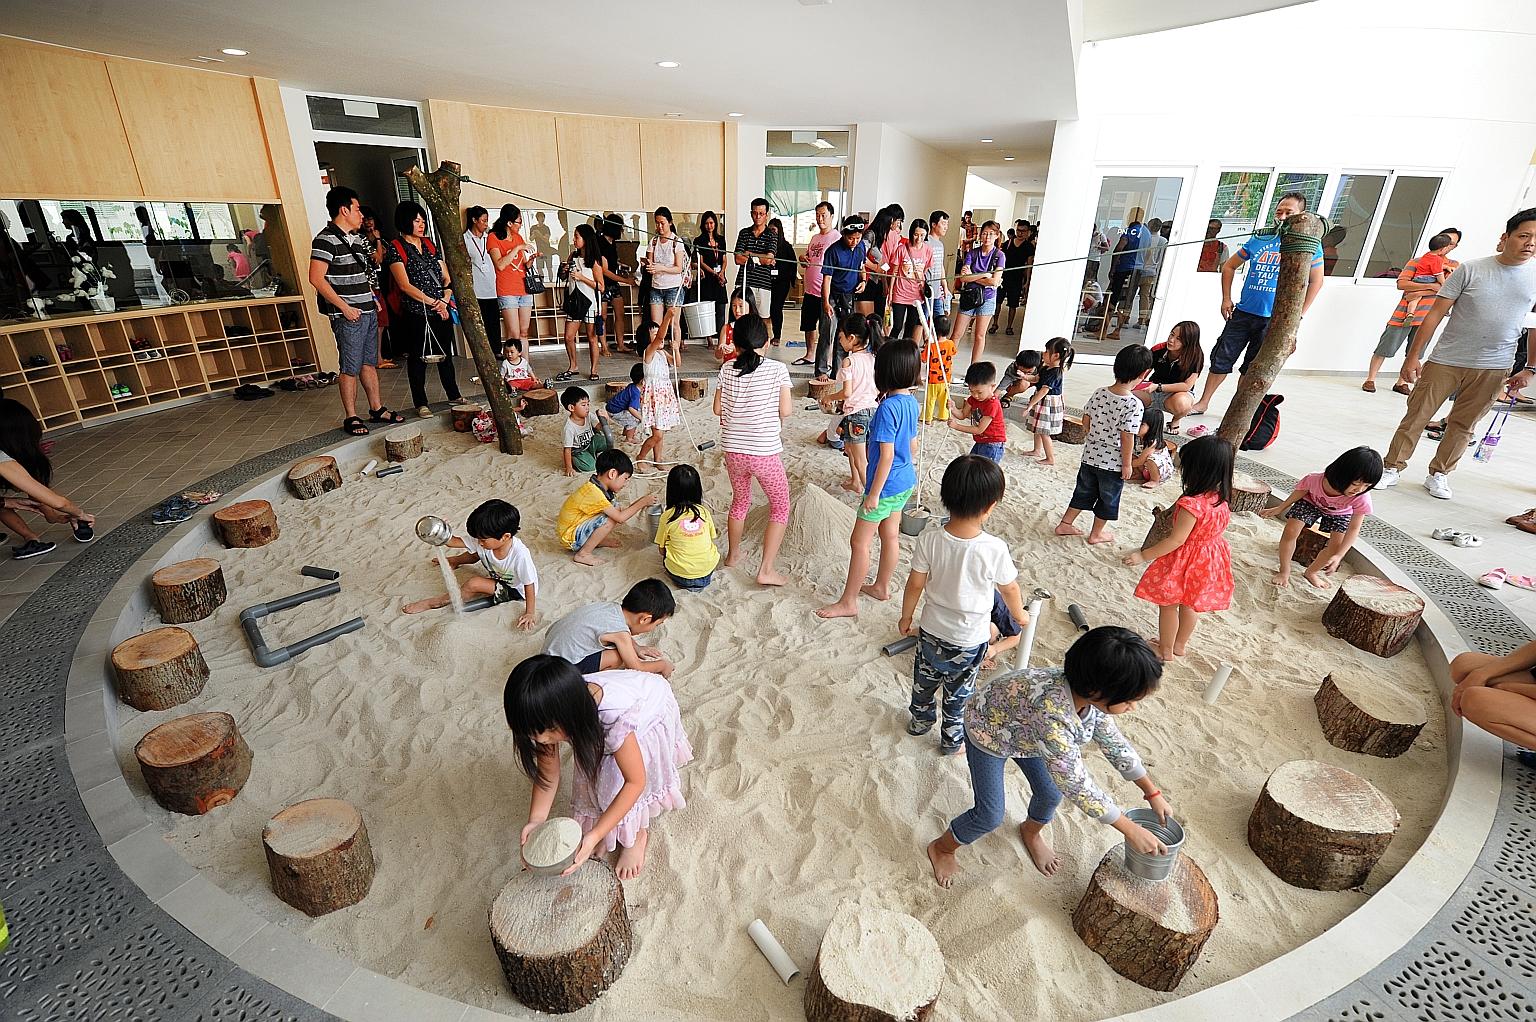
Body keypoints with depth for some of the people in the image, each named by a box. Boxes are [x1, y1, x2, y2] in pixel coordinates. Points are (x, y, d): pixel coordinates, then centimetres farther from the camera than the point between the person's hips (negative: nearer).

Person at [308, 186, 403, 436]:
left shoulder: (355, 239, 16)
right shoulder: (326, 240, -11)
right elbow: (316, 278, -17)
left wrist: (373, 299, 14)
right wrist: (344, 308, -17)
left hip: (368, 312, 8)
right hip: (348, 316, -8)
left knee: (370, 363, 14)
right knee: (350, 368, -2)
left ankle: (377, 409, 24)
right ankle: (351, 418, 5)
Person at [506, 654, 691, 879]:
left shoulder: (616, 717, -45)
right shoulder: (550, 714, -29)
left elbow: (635, 781, -33)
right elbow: (548, 769, -14)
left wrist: (594, 836, -37)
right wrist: (536, 819, -26)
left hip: (652, 706, -5)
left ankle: (638, 834, 11)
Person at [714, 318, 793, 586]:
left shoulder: (727, 369, 0)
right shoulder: (777, 369, -8)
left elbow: (717, 409, 4)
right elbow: (785, 411, -10)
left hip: (733, 450, 4)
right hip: (765, 451, -4)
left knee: (740, 500, 26)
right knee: (780, 506, 11)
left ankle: (733, 554, 41)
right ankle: (767, 570, 6)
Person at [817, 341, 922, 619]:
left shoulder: (888, 406, -25)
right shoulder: (911, 401, 1)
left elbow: (887, 455, -25)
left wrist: (874, 493, -19)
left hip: (886, 485, -9)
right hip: (905, 483, 9)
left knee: (859, 542, 2)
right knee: (890, 536, 21)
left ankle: (848, 602, 12)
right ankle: (882, 587, 38)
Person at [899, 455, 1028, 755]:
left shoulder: (929, 539, -22)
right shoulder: (995, 548, -28)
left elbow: (915, 584, -11)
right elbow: (1009, 588, -10)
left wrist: (906, 619, 6)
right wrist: (1019, 614, 12)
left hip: (931, 631, 2)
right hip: (970, 639, -2)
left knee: (925, 678, 28)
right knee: (958, 692, 21)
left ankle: (920, 720, 52)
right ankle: (952, 740, 43)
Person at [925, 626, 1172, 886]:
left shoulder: (1092, 695, -23)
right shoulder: (1051, 713, -47)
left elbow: (1114, 743, -3)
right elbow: (1076, 784, -36)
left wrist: (1152, 792, 3)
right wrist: (1131, 831, -25)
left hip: (1024, 730, 7)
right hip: (988, 731, -7)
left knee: (1051, 793, 13)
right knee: (991, 815, -1)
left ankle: (1031, 832, 48)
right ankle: (942, 848, 27)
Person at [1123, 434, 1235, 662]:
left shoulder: (1191, 504, -31)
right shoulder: (1221, 498, -6)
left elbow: (1176, 540, -26)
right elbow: (1212, 528, 8)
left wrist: (1143, 555, -19)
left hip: (1184, 561, -8)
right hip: (1210, 559, 8)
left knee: (1168, 604, 12)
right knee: (1190, 604, 24)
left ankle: (1165, 651, 27)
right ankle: (1180, 644, 42)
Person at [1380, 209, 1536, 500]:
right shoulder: (1471, 269, -6)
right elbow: (1436, 313, -6)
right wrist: (1412, 356, -10)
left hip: (1493, 369, 2)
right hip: (1446, 360, -2)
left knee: (1462, 426, 9)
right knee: (1416, 416, 0)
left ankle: (1439, 474, 22)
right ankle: (1392, 468, 11)